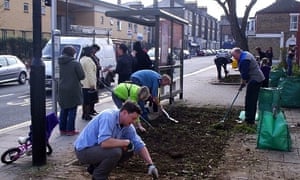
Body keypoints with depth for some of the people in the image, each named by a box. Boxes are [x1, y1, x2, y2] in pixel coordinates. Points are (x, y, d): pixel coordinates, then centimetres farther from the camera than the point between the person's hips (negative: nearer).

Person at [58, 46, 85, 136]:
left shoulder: (60, 63, 3)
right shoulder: (75, 63, -14)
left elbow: (59, 75, 11)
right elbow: (82, 76, -11)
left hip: (62, 90, 6)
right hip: (73, 90, -6)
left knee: (63, 110, 15)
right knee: (72, 110, 2)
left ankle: (62, 129, 20)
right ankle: (70, 130, 5)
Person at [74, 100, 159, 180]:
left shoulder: (128, 126, -1)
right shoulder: (108, 117, -27)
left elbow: (139, 145, 2)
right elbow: (104, 142, -39)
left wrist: (151, 164, -9)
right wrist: (126, 142, -26)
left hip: (98, 148, 9)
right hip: (84, 150, -9)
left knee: (129, 151, 4)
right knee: (115, 152, -30)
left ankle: (96, 167, 12)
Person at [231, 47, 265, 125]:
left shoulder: (244, 60, -22)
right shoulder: (245, 54, 13)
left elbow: (244, 74, -21)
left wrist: (243, 83, -6)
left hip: (255, 80, -11)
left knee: (250, 100, -7)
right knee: (252, 99, 15)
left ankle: (250, 120, -3)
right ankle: (250, 118, 22)